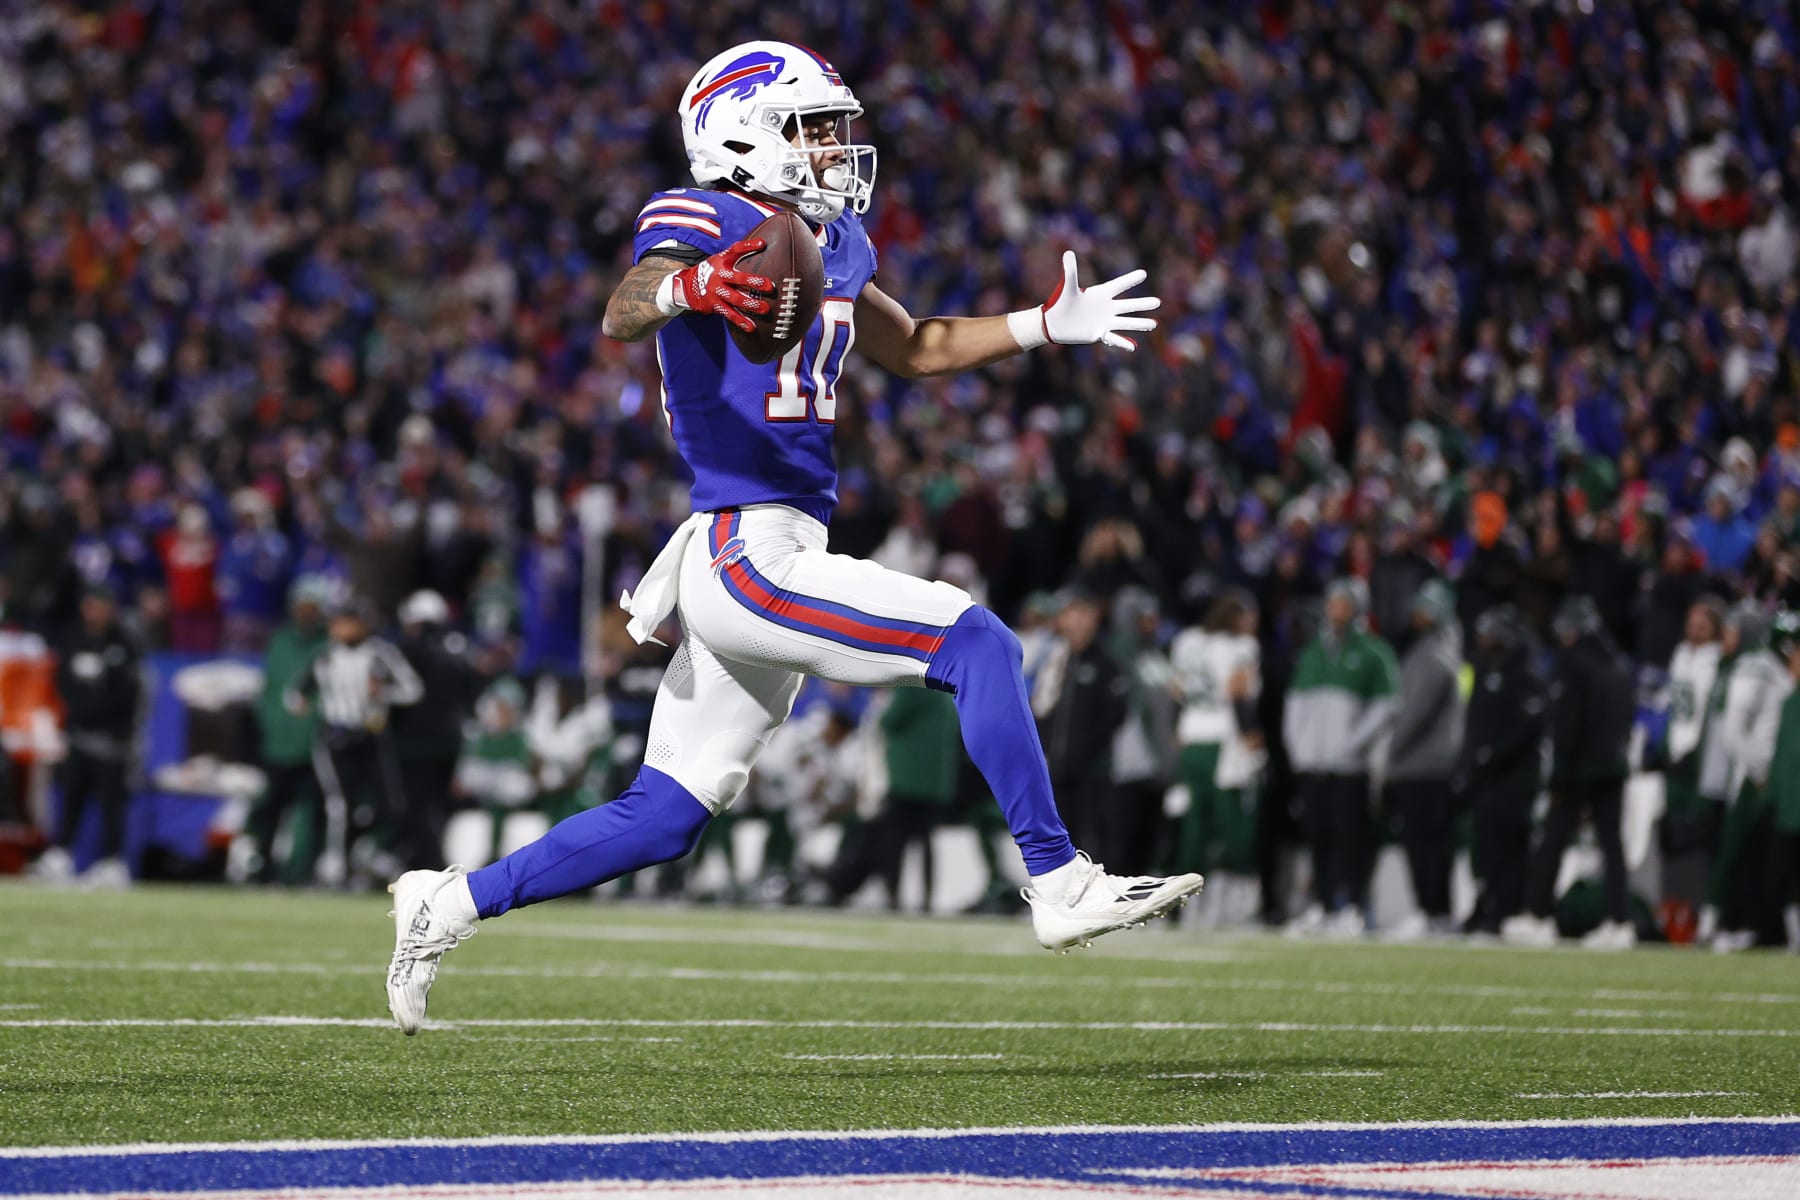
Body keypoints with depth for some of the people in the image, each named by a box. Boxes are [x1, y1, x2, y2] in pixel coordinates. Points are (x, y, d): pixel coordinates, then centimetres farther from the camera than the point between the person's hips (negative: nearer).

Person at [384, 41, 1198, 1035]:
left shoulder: (830, 243, 17)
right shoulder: (703, 221, -8)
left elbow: (918, 349, 31)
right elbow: (621, 316, -27)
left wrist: (1047, 326, 20)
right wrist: (682, 288, -50)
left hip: (773, 559, 9)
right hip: (744, 552, -9)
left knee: (661, 818, 12)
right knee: (976, 644, -16)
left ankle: (446, 906, 20)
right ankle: (1060, 886, -13)